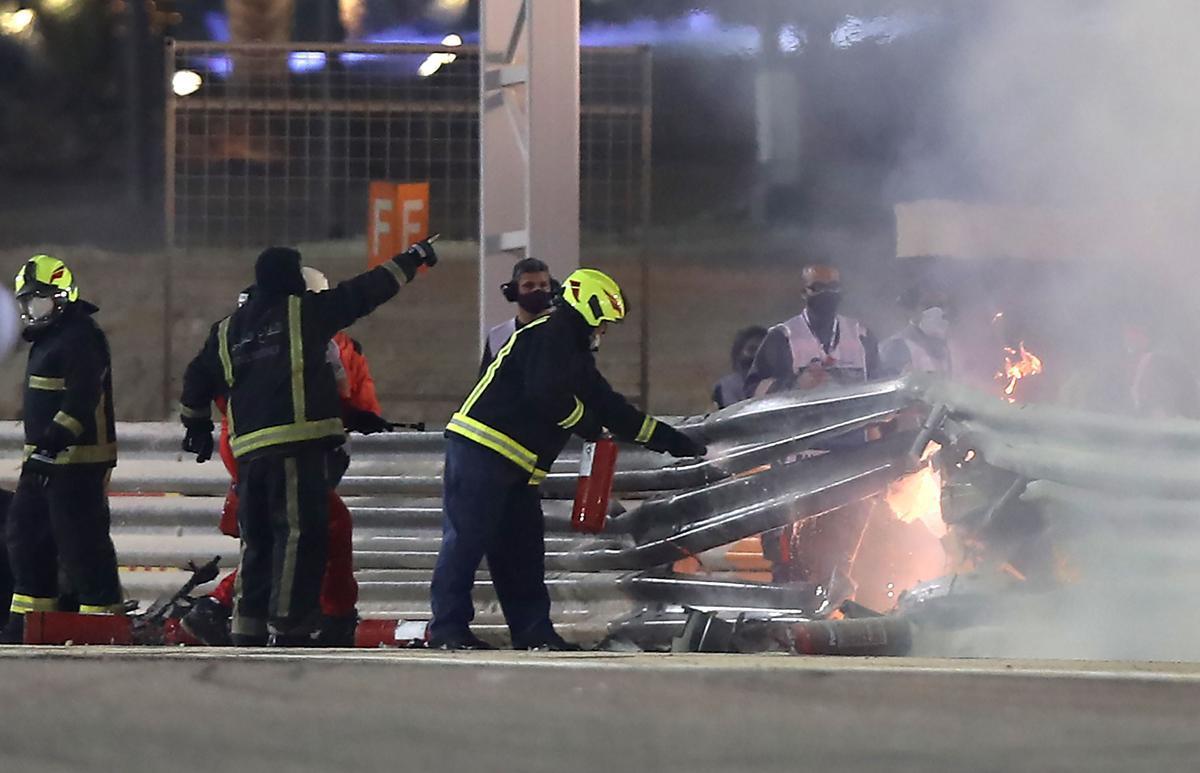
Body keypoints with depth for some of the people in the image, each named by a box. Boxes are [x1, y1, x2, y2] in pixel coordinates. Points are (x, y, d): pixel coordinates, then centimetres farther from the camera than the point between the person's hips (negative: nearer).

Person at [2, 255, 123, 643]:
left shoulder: (80, 337, -15)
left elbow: (82, 397, -24)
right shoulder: (48, 337, 20)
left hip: (77, 460, -11)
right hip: (46, 458, 11)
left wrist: (57, 436, -30)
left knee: (82, 543, -10)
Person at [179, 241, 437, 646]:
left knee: (258, 541, 13)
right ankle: (288, 627, -15)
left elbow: (197, 380, 26)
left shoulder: (227, 329, 18)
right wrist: (412, 259, 21)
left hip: (248, 449, 6)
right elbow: (367, 291, 8)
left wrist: (197, 427, 42)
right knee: (301, 535, -8)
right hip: (298, 445, -6)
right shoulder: (306, 311, 2)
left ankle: (248, 628, 13)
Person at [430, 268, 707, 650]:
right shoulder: (548, 336, -8)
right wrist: (586, 423, -4)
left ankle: (532, 631, 12)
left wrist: (671, 440, 24)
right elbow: (547, 395, -21)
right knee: (467, 537, -11)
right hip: (482, 449, -11)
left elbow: (607, 405, 26)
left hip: (513, 463, 11)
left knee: (522, 546, 9)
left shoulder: (576, 355, 24)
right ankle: (448, 627, -13)